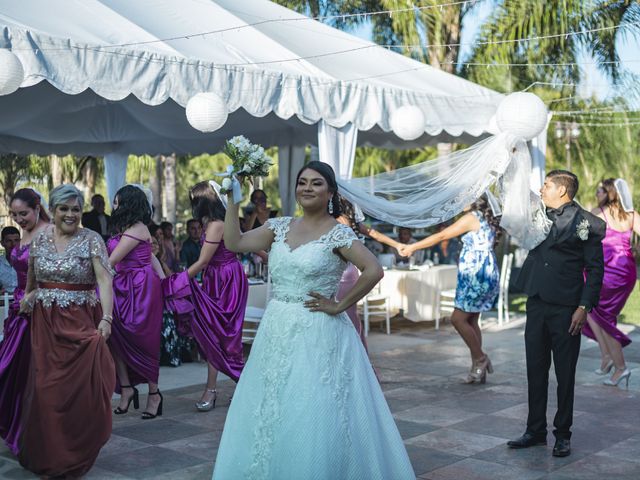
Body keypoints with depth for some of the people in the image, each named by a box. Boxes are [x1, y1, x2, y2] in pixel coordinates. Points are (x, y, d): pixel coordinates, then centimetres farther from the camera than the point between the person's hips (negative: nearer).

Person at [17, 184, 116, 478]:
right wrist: (29, 295, 13)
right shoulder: (40, 238, 8)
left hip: (79, 322, -3)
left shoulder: (91, 240, -5)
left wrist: (107, 318, -26)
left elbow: (104, 280, -15)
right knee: (46, 389, 4)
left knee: (79, 389, -3)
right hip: (45, 324, 3)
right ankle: (48, 456, 22)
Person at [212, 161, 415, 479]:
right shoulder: (280, 227, 8)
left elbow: (374, 271, -19)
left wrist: (339, 306, -15)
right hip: (276, 332, 6)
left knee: (315, 421, -1)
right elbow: (234, 243, 2)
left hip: (317, 334, -6)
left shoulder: (338, 234, -8)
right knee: (268, 416, 11)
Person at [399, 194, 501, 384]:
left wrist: (412, 247, -3)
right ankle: (478, 369, 11)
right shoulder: (488, 219, 15)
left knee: (458, 318, -5)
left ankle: (480, 359, 2)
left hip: (477, 274, -9)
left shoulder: (471, 218, -10)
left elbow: (441, 236, -9)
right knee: (471, 320, 10)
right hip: (486, 273, 9)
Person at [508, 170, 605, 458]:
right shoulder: (539, 216, 12)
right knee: (536, 370, 11)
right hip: (537, 304, 6)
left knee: (565, 374, 4)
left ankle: (563, 435, 16)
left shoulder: (586, 223, -5)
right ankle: (535, 431, 22)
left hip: (566, 309, -5)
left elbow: (595, 269, -6)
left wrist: (584, 307, -13)